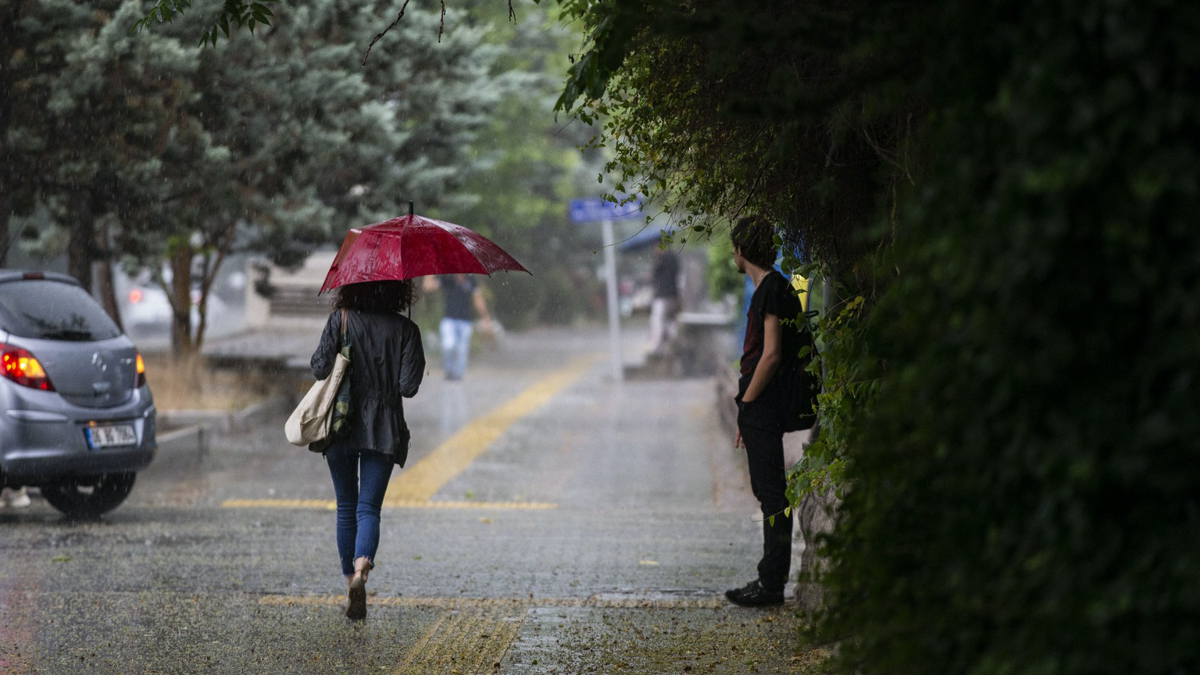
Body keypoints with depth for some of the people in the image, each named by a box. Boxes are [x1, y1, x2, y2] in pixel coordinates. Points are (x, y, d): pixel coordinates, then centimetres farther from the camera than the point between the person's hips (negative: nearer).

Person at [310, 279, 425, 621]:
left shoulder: (340, 321, -4)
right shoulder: (405, 329, -3)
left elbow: (320, 369, -9)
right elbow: (408, 386, -7)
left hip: (342, 426, 1)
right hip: (384, 431, 0)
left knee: (347, 508, 14)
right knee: (369, 507, 0)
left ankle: (351, 580, 16)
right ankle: (362, 565, -28)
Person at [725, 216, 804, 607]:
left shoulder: (773, 290, -14)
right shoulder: (767, 289, 18)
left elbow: (771, 354, -21)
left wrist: (747, 403, -14)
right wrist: (746, 415, 20)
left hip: (764, 408, -10)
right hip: (762, 409, 10)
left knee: (772, 494, -8)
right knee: (770, 494, 12)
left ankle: (771, 583, -7)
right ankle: (770, 581, 17)